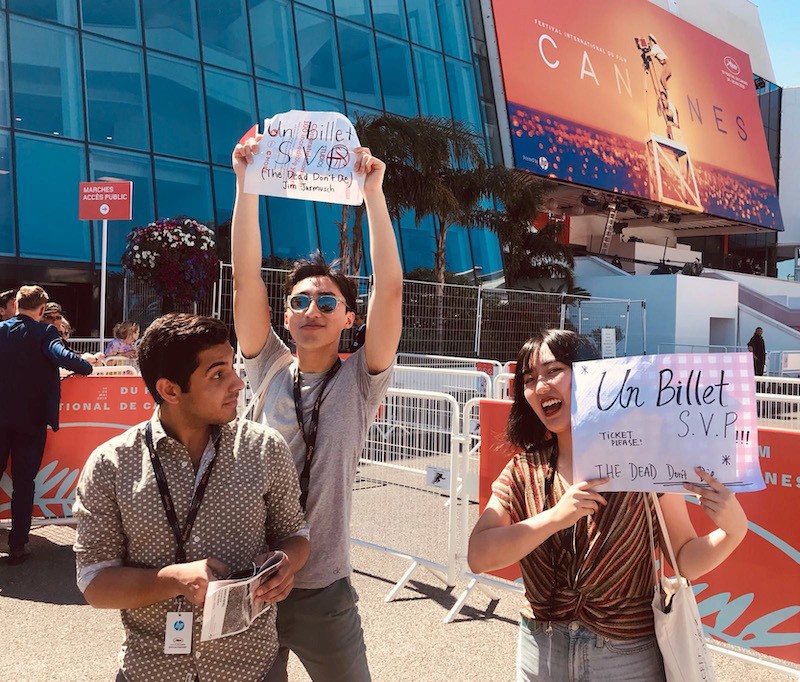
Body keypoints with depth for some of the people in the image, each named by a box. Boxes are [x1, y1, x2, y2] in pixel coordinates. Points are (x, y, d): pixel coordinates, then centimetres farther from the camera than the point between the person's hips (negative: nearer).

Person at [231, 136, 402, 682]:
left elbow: (390, 288, -17)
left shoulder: (359, 383, -6)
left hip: (323, 591, -2)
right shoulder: (270, 371, 0)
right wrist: (247, 184, -14)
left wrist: (373, 191, -18)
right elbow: (246, 278, -8)